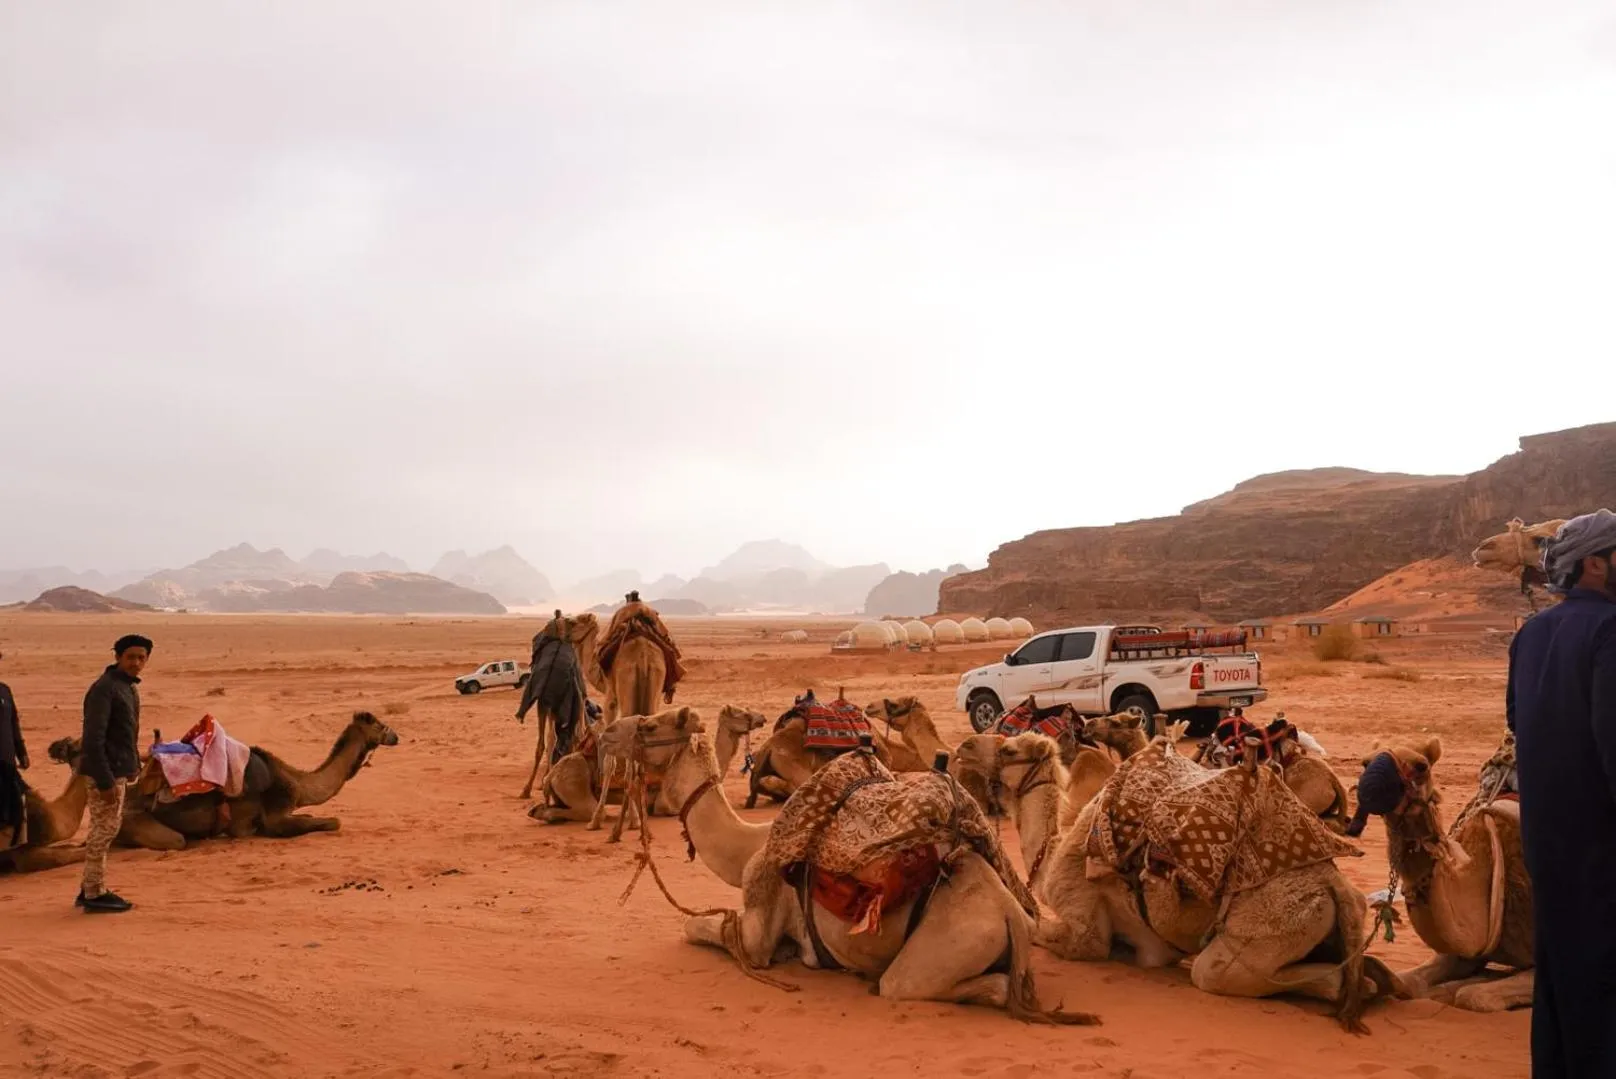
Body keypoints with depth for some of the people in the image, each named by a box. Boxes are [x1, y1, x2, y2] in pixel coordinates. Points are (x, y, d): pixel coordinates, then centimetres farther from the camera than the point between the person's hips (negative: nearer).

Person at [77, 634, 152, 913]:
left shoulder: (129, 687, 13)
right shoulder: (104, 689, -17)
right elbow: (93, 739, -22)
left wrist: (132, 766, 14)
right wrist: (105, 781, -23)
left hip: (119, 770, 10)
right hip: (107, 772, -10)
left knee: (105, 830, 16)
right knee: (103, 830, -3)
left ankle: (92, 889, 25)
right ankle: (94, 895, 5)